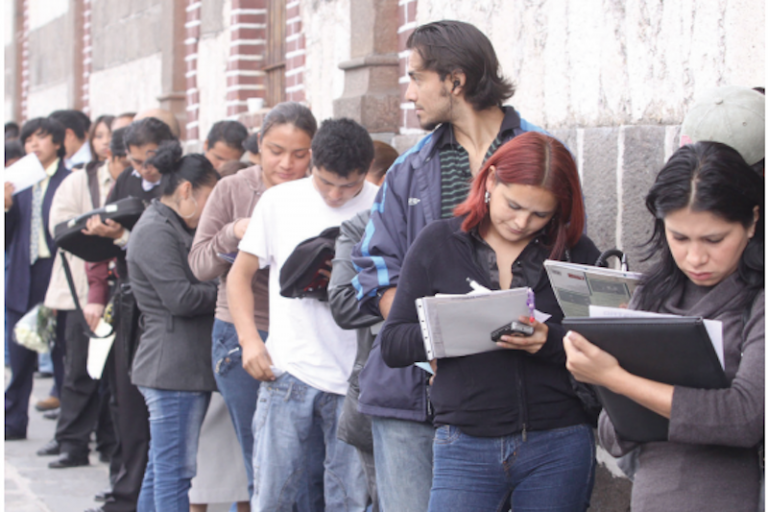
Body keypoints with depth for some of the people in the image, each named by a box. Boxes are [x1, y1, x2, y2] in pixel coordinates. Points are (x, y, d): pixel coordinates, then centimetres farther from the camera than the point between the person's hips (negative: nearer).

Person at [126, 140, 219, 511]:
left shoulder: (174, 229, 21)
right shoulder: (156, 232, -12)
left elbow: (195, 284, 20)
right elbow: (180, 298, -18)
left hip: (187, 365, 10)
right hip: (173, 367, -10)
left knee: (161, 468, 13)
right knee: (175, 471, -8)